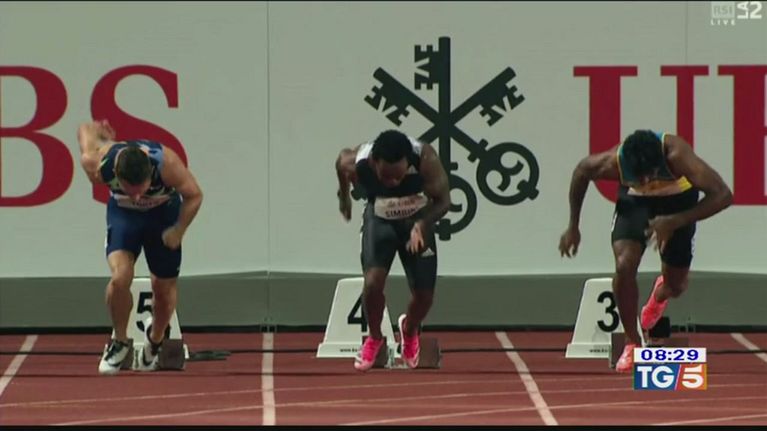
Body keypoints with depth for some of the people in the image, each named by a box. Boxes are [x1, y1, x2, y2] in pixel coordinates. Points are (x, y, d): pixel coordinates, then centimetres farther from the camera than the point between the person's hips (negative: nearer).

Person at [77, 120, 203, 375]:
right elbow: (86, 129, -14)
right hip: (122, 213, 0)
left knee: (164, 287, 9)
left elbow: (194, 195, -20)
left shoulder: (167, 163, -38)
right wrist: (100, 133, 5)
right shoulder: (97, 163, -35)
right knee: (120, 277, -23)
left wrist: (179, 231, -18)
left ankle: (154, 342, 38)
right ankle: (119, 342, -1)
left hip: (163, 213, 0)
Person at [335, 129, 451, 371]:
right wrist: (343, 195, 12)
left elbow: (442, 201, -22)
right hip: (380, 219, 0)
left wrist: (422, 224, -42)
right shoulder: (356, 163, -33)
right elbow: (342, 160, -7)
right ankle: (374, 338, 10)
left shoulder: (426, 159, -37)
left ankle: (409, 330, 36)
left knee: (424, 294, -1)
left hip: (417, 220, 0)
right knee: (373, 282, -21)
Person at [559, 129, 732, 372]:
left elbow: (722, 195, -40)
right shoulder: (612, 163, -35)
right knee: (624, 266, -22)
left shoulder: (676, 156, -42)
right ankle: (632, 343, -2)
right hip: (635, 200, 0)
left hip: (678, 199, 0)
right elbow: (581, 172, -10)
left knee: (675, 286, 6)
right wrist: (573, 227, -4)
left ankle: (661, 292, 47)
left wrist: (674, 222, -46)